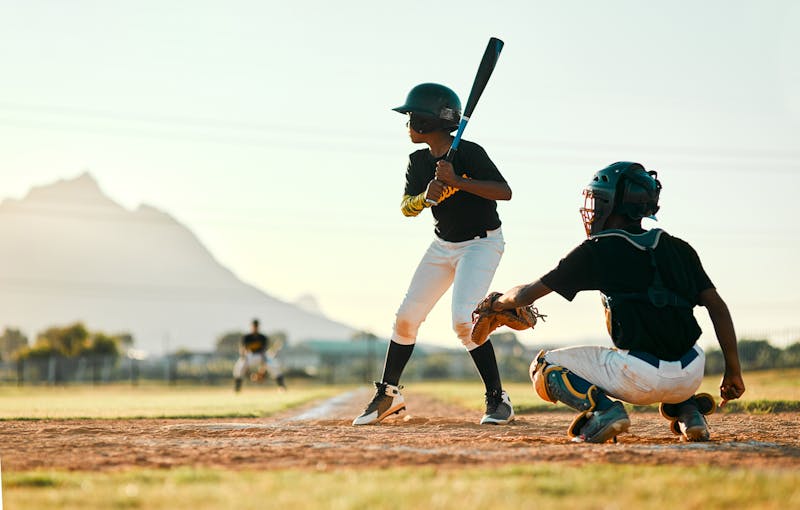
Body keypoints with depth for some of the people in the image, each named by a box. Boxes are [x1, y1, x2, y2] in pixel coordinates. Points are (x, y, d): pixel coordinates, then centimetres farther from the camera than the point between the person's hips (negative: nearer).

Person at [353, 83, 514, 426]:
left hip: (482, 243, -7)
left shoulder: (469, 153, -20)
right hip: (443, 244, 7)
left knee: (463, 320, -23)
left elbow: (504, 192, -27)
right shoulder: (419, 162, 0)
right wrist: (427, 196, -29)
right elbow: (406, 207, -8)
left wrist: (457, 180, -34)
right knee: (406, 317, 5)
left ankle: (498, 399, -11)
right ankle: (388, 394, 20)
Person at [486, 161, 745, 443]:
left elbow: (525, 295, 8)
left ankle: (602, 408, -12)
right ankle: (686, 409, 13)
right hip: (691, 377, 5)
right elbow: (717, 306, 7)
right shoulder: (678, 248, 14)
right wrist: (733, 371, 11)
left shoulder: (596, 251, 2)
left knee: (544, 367, 13)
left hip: (640, 379, -5)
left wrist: (499, 302, 30)